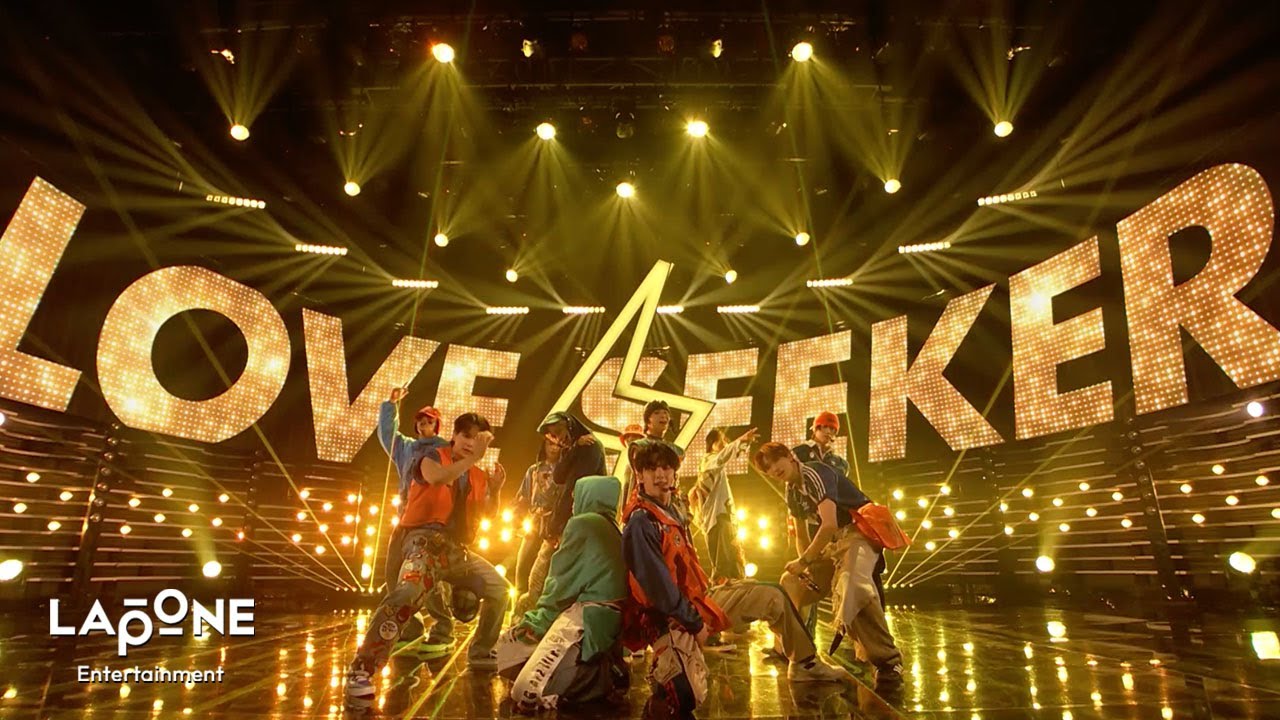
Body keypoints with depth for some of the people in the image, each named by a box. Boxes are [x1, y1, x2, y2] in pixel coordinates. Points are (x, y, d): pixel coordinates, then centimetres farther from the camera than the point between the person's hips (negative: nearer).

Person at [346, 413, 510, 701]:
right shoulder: (433, 455, 0)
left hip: (458, 548, 7)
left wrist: (495, 490, -1)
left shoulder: (478, 475, 18)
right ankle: (361, 670, -29)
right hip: (427, 539, -7)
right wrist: (471, 459, -28)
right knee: (409, 590, -34)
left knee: (499, 588, 4)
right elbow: (435, 477, -24)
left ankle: (480, 653, 22)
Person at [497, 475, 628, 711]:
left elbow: (563, 584, -8)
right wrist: (539, 615, 15)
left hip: (586, 620, -9)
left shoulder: (583, 524, -9)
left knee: (526, 695, -10)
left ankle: (605, 675, -3)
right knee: (511, 642, 15)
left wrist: (539, 618, 8)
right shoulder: (611, 530, 16)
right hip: (605, 618, 9)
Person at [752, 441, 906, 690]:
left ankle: (888, 661, -30)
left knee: (851, 587, -38)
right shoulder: (792, 492, 12)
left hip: (858, 531, -10)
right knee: (791, 582, 13)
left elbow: (829, 524, -25)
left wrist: (804, 561, -16)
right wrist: (804, 565, 5)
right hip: (832, 540, 10)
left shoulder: (814, 474, -17)